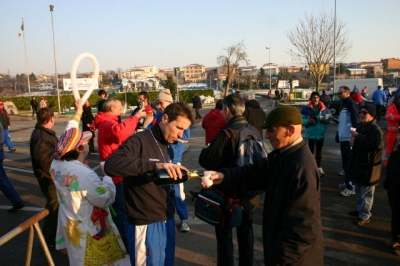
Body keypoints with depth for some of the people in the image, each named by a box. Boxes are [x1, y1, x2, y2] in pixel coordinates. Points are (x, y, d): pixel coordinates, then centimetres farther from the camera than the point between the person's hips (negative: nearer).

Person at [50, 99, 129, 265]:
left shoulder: (56, 164, -9)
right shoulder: (85, 174, -34)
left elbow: (68, 137, 6)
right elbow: (106, 199, -26)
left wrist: (78, 113, 16)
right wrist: (108, 175, -13)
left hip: (72, 228, 9)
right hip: (91, 234, -9)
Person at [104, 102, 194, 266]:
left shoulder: (165, 145, 10)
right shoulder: (139, 141, -16)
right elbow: (111, 165, -34)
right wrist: (154, 165, -41)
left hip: (167, 219, 8)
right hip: (147, 223, -8)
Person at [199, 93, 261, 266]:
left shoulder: (225, 134, -23)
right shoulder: (254, 132, -3)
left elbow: (205, 161, -21)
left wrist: (206, 149, -2)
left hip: (228, 194, -6)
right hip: (249, 193, 6)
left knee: (224, 237, 12)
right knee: (246, 236, 20)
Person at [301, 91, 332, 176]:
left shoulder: (324, 109, 3)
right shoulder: (306, 109, -5)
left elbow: (329, 119, 5)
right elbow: (302, 120, -7)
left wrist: (325, 119, -17)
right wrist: (309, 121, -23)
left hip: (321, 133, 3)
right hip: (311, 133, -3)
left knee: (319, 151, 14)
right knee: (310, 150, 5)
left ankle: (319, 168, 24)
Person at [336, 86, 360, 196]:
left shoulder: (351, 103, -14)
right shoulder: (344, 104, 16)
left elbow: (356, 121, -21)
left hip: (349, 138, -10)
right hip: (343, 137, 10)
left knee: (349, 162, -6)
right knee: (345, 161, 17)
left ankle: (351, 187, 1)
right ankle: (347, 183, 29)